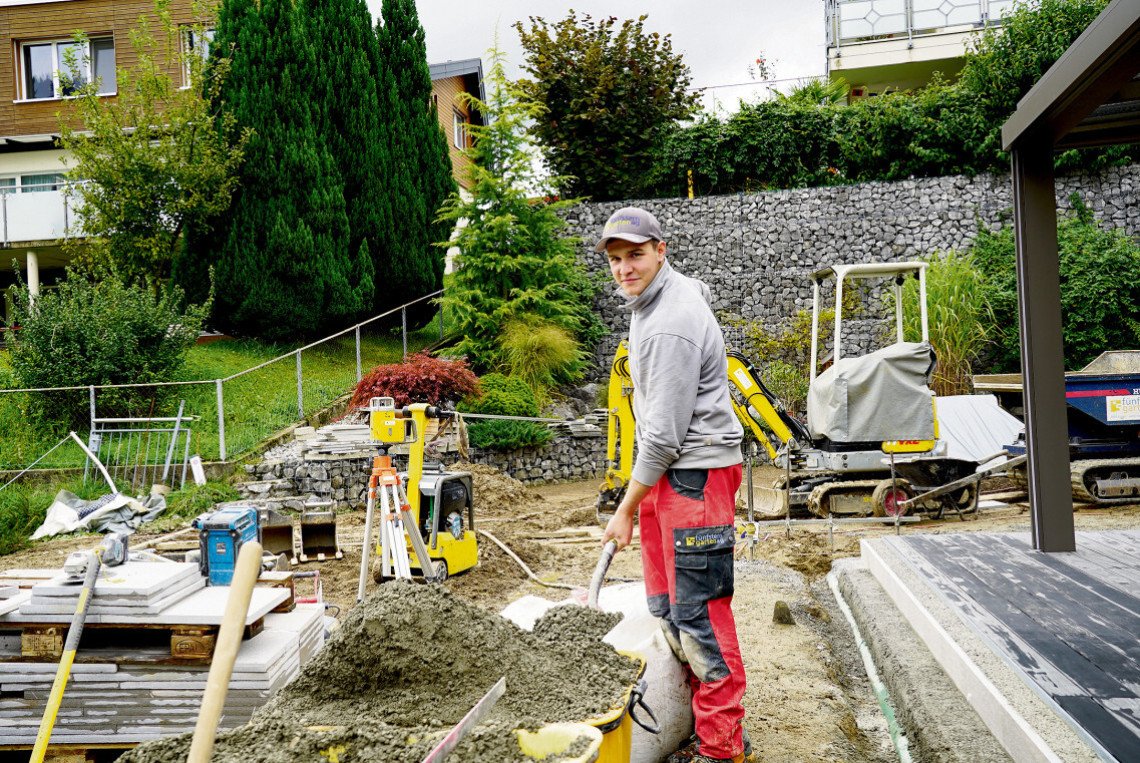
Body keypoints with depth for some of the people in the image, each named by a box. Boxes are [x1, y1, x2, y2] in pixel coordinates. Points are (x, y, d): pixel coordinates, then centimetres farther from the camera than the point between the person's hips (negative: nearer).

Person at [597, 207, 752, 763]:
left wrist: (626, 509, -12)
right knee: (667, 607, 15)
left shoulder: (670, 328, -21)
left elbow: (664, 435, -21)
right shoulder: (673, 290, 13)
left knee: (698, 612, -6)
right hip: (669, 472, 11)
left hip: (696, 473, -11)